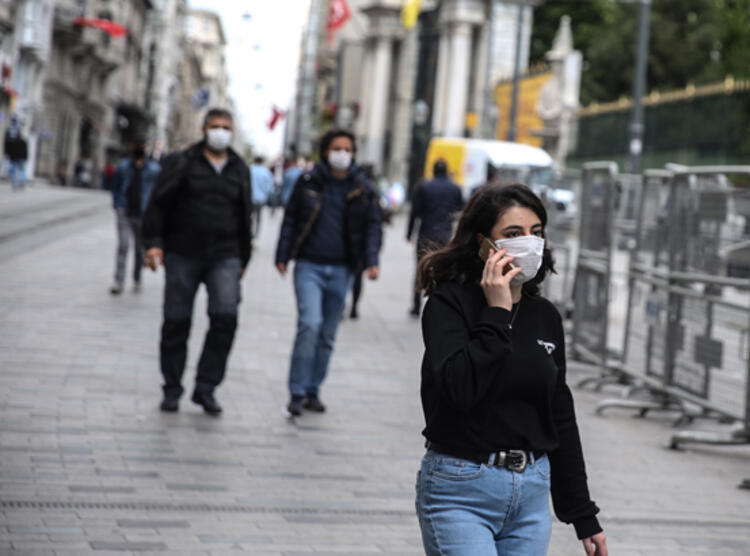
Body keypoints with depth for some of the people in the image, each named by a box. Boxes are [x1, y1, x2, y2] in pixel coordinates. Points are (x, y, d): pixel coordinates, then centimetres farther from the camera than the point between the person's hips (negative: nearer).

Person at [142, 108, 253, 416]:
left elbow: (245, 218, 19)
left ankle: (205, 388, -4)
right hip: (182, 255, -2)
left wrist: (242, 260, 18)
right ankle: (172, 390, 16)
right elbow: (158, 204, 0)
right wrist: (153, 242, -11)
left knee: (225, 317, -15)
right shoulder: (181, 163, 3)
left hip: (224, 256, 2)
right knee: (176, 322, 2)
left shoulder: (239, 170, 13)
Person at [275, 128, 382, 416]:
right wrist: (282, 256, 3)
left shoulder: (363, 189, 4)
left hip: (341, 270, 2)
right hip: (309, 265, -2)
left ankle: (313, 390, 22)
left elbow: (372, 227, 7)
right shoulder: (308, 182, 1)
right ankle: (297, 392, -9)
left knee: (328, 335, 9)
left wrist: (371, 261, -6)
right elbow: (290, 219, 7)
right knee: (310, 323, -17)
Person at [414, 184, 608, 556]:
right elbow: (459, 387, -24)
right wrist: (497, 312, -17)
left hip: (531, 496, 6)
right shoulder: (449, 303, -7)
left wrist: (583, 516, 14)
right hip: (460, 494, -5)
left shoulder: (545, 316, 9)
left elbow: (560, 418, 14)